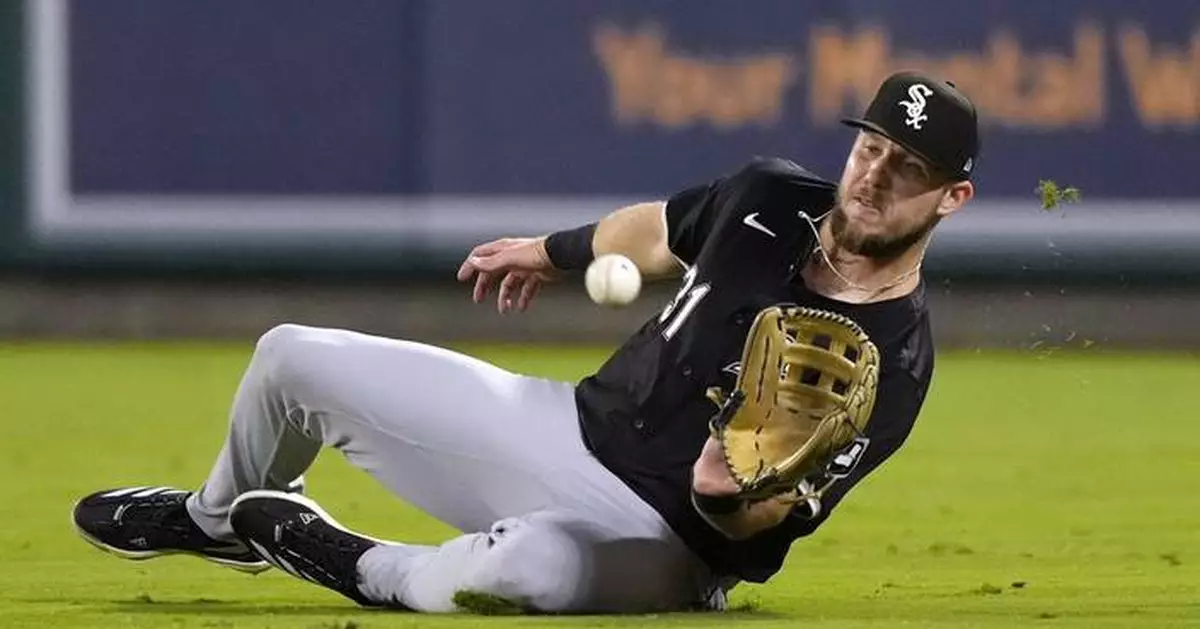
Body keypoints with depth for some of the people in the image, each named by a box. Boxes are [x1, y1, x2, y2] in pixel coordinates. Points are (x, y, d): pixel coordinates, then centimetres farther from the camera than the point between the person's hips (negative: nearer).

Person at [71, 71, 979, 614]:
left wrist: (731, 498, -51)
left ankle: (370, 571, -12)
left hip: (661, 541, -7)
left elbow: (766, 525, -28)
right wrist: (554, 251, 33)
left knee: (536, 563, -46)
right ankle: (217, 519, 44)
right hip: (575, 428, 7)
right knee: (293, 358, 11)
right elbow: (662, 230, 18)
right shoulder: (772, 196, -6)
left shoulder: (893, 361, -23)